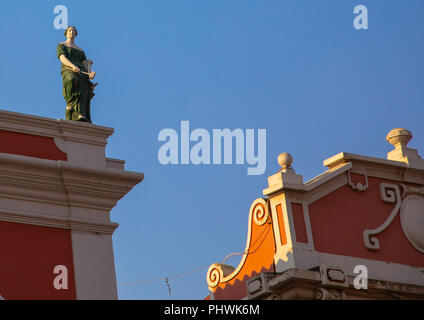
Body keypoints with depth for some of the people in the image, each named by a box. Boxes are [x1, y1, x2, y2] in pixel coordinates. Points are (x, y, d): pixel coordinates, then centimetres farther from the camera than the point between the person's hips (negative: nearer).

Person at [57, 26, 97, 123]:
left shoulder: (80, 50, 33)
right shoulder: (61, 45, 20)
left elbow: (86, 64, 20)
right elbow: (63, 59, 0)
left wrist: (90, 73, -6)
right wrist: (74, 67, -20)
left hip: (82, 72, 3)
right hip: (68, 71, -3)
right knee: (72, 80, -42)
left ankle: (80, 116, -48)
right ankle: (70, 104, -38)